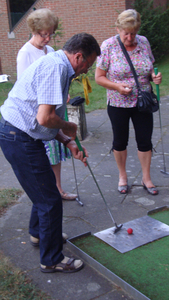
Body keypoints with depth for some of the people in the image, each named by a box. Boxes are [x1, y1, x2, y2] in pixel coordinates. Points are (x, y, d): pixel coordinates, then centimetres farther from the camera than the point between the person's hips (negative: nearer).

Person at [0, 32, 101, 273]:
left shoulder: (58, 66, 16)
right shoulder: (55, 67, -19)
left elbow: (48, 117, 19)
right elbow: (45, 118, -28)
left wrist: (69, 143, 10)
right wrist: (68, 127, -7)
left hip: (21, 135, 11)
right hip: (19, 139, -11)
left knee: (45, 186, 27)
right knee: (50, 199, -1)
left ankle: (39, 232, 50)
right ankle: (52, 260, 16)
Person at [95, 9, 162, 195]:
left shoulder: (144, 42, 0)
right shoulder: (108, 46, -10)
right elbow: (99, 77, -7)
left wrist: (154, 76, -10)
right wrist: (117, 86, -22)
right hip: (118, 104, -2)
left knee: (145, 140, 7)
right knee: (120, 141, 12)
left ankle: (146, 178, 24)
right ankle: (122, 176, 32)